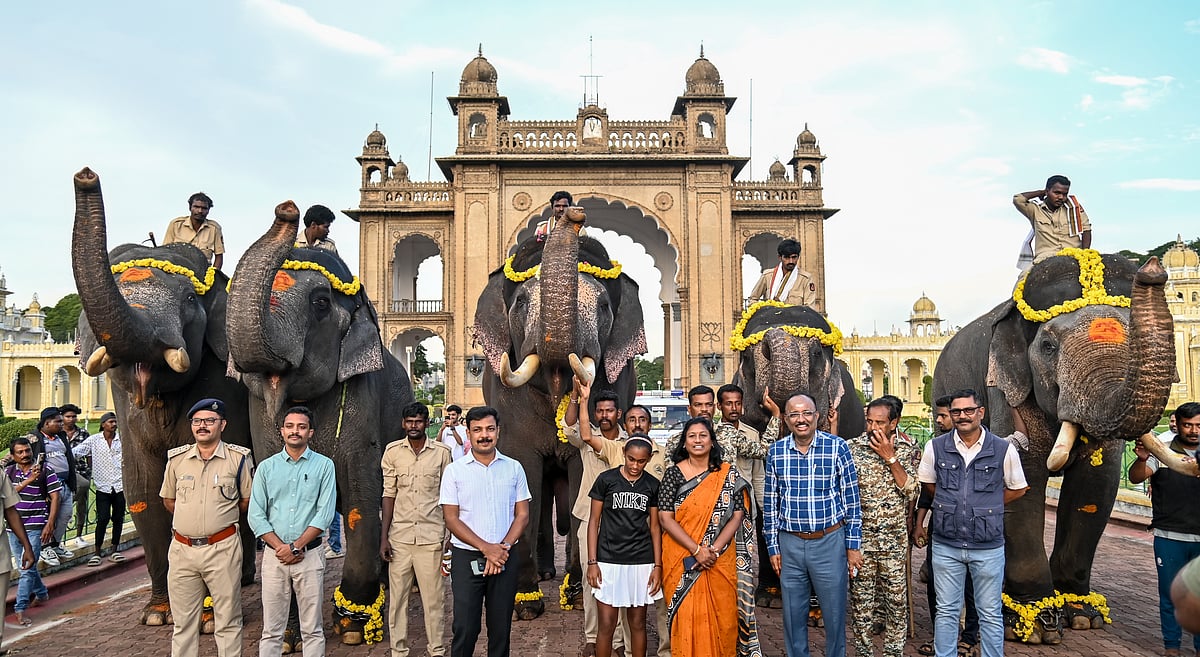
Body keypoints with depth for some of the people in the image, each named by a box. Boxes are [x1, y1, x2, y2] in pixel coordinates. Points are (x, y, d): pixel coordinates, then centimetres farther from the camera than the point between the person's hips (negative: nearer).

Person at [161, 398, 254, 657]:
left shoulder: (238, 458, -2)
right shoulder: (177, 458, 7)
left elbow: (247, 501, 6)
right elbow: (168, 500, 17)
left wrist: (221, 516, 6)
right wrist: (193, 518, 10)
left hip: (222, 548, -3)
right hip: (182, 549, 3)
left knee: (228, 621, 5)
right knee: (183, 621, 12)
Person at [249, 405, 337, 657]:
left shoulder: (323, 465, 1)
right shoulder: (266, 467, 7)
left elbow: (325, 513, -5)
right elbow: (256, 516, 2)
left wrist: (296, 546, -11)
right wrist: (281, 547, -8)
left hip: (310, 555, -1)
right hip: (274, 556, 2)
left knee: (312, 629, 5)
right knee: (271, 629, 7)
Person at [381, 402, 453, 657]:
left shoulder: (442, 452, -1)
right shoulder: (393, 451, 3)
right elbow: (389, 493, 6)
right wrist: (384, 536, 2)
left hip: (431, 535, -1)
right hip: (400, 535, 2)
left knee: (434, 597, 3)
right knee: (397, 596, 7)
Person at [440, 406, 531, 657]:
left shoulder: (514, 468, 4)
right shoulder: (454, 470, -1)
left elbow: (522, 514, 4)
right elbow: (451, 519, -5)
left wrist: (503, 547, -11)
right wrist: (486, 548, -14)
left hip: (505, 558, 2)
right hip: (467, 558, -2)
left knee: (501, 627, 9)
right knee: (465, 628, 0)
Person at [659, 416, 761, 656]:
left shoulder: (729, 474, 2)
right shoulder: (673, 474, -2)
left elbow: (737, 516, -1)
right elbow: (665, 518, -7)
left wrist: (713, 550, -13)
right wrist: (696, 550, -15)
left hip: (720, 561, 1)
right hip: (683, 560, -1)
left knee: (721, 617, 6)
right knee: (686, 616, 1)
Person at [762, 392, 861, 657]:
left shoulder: (838, 447, -7)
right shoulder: (776, 451, -1)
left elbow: (851, 499, -3)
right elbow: (770, 502, 6)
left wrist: (853, 546, -2)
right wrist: (773, 546, 5)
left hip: (830, 541, -2)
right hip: (790, 543, 2)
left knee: (834, 613, 10)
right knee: (793, 615, 13)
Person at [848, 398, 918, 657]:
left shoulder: (906, 450, 0)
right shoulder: (852, 448, -5)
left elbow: (911, 491, -11)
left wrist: (889, 457, -16)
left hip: (895, 539, 1)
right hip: (860, 538, -1)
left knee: (897, 600, 10)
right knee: (861, 599, 8)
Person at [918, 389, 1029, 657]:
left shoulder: (1003, 449, -5)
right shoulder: (935, 447, -2)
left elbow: (1018, 488, 8)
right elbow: (927, 483, 14)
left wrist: (987, 505, 3)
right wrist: (952, 502, 6)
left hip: (988, 547, -1)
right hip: (946, 546, 1)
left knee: (990, 614, 11)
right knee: (946, 612, 11)